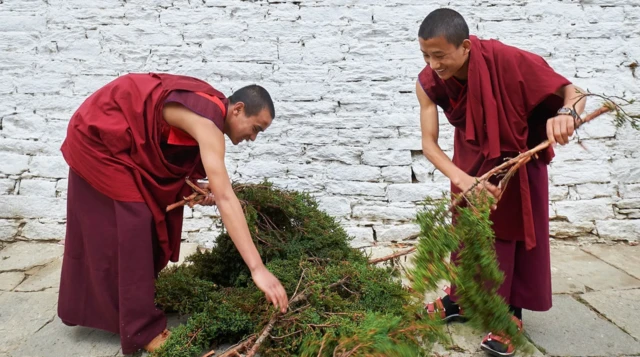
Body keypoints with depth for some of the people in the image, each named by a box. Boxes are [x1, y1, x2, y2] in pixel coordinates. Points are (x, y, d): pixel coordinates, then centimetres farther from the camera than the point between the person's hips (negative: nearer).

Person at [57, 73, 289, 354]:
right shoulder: (207, 120, -33)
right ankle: (142, 329, -1)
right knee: (130, 227, -11)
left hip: (117, 142, 10)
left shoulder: (211, 109, -3)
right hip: (97, 138, -10)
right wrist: (257, 268, -46)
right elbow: (225, 197, -42)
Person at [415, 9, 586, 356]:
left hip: (518, 156, -3)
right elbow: (429, 143, -24)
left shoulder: (507, 60, -33)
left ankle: (511, 315, 10)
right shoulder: (428, 83, -23)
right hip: (471, 159, 4)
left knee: (513, 231, -1)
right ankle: (460, 299, 27)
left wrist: (565, 113, -53)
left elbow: (573, 92, -28)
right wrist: (461, 179, -42)